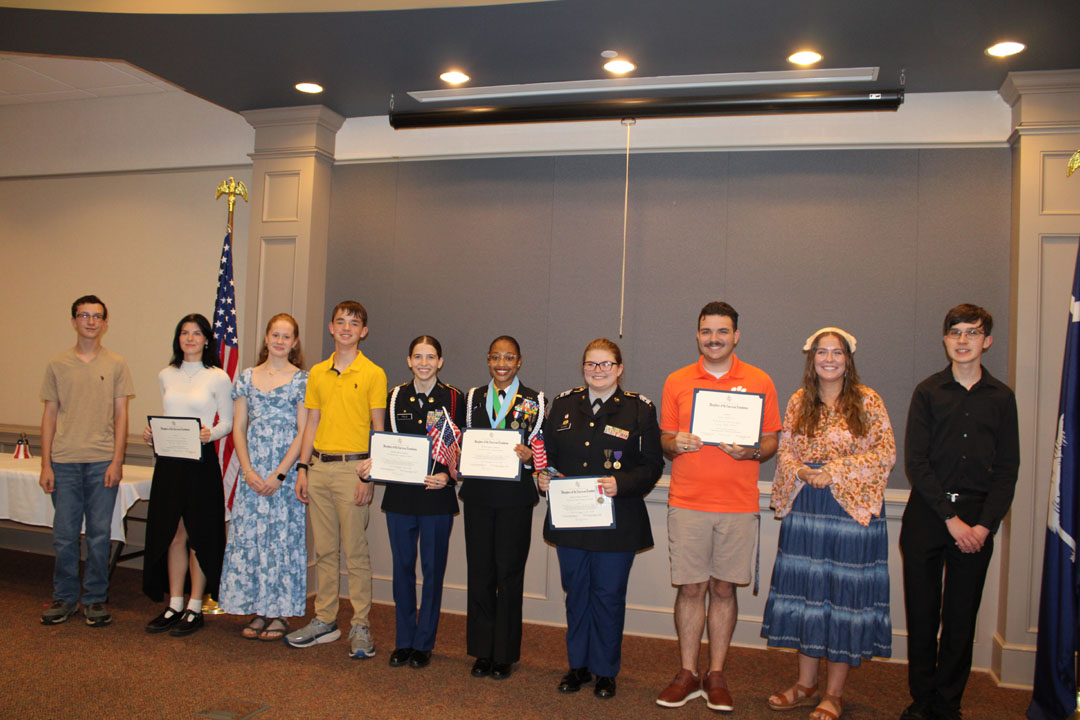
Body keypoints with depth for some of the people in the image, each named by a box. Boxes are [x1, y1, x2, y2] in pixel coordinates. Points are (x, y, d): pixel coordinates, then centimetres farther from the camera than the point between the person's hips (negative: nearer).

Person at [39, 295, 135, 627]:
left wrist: (116, 461, -5)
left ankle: (95, 599, 16)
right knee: (64, 535, 5)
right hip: (65, 462, 1)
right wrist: (46, 464, 3)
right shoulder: (57, 365, 8)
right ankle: (64, 598, 20)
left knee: (99, 534, 4)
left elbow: (120, 415, 4)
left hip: (103, 462, -1)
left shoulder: (116, 365, 6)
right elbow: (50, 416, 8)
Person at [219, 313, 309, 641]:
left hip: (287, 469, -3)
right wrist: (248, 470, -5)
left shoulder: (302, 379, 0)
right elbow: (238, 428, 7)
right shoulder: (247, 377, 10)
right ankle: (258, 611, 16)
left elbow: (303, 432, -5)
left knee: (283, 536, 0)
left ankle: (280, 613, 10)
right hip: (252, 471, 4)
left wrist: (280, 474, -12)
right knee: (249, 535, 5)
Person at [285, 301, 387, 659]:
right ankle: (325, 621, 22)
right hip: (319, 467, 5)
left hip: (352, 468, -5)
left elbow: (379, 430, -4)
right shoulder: (317, 373, 12)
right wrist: (302, 468, 7)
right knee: (324, 549, 11)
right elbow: (312, 424, 15)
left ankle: (360, 627, 8)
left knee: (355, 551, -1)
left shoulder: (373, 374, -3)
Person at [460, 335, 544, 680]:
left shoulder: (535, 401, 2)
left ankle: (505, 654, 17)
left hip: (515, 497, -2)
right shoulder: (473, 397, 11)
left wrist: (528, 457, -20)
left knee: (509, 573, 3)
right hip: (478, 494, 3)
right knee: (479, 571, 6)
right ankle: (482, 651, 20)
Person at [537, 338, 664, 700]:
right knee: (576, 593, 14)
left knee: (608, 595, 6)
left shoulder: (639, 409, -3)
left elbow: (652, 465, -6)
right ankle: (578, 665, 30)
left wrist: (621, 484, -20)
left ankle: (605, 671, 24)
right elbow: (548, 453, 14)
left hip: (616, 520, -3)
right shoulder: (563, 404, 8)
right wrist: (544, 477, -6)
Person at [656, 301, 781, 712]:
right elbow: (665, 439, 11)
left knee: (724, 588, 6)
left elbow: (772, 441, 7)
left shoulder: (759, 382, 5)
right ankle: (687, 674, 17)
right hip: (687, 503, 1)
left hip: (738, 505, 0)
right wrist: (674, 443, -11)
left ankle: (716, 675, 20)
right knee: (690, 588, 4)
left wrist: (752, 451, -14)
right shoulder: (677, 382, 8)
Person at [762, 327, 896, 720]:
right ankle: (805, 685, 21)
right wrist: (801, 472, -11)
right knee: (807, 588, 8)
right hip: (805, 508, 3)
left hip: (853, 509, -3)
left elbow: (885, 452, -6)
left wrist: (835, 473, -15)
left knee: (845, 591, 1)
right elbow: (784, 451, 10)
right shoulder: (798, 402, 8)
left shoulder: (867, 401, -2)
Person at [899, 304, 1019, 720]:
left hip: (977, 518, 1)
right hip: (926, 514, -1)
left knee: (962, 617, 6)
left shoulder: (1001, 397, 7)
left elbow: (1008, 468, 5)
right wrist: (951, 519, -9)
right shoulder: (928, 392, 2)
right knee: (922, 613, 4)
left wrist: (985, 524, -6)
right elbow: (915, 462, -3)